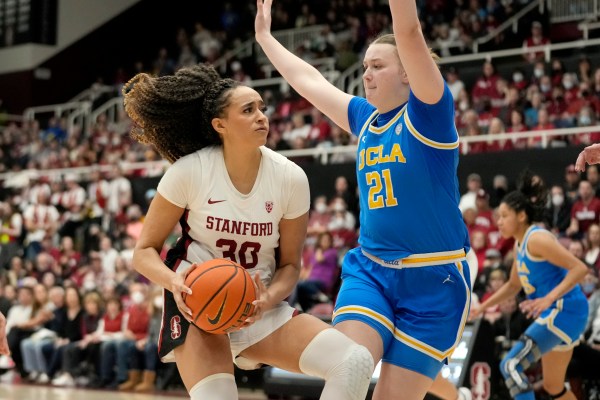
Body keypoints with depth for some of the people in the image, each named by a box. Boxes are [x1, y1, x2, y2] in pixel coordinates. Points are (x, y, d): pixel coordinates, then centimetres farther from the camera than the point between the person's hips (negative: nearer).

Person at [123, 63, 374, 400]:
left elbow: (289, 264, 3)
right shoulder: (189, 171, -13)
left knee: (356, 363, -18)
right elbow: (144, 250, -5)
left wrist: (269, 299, -19)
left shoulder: (290, 178, -7)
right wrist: (174, 282, -27)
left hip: (261, 307, 3)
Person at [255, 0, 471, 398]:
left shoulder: (427, 112, -7)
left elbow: (409, 33, -20)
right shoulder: (365, 117, 12)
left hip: (434, 280, -5)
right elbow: (308, 79, 24)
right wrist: (265, 36, 32)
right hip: (369, 271, 5)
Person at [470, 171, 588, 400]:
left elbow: (579, 269, -22)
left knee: (511, 367, -17)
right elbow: (513, 286, 28)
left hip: (563, 311, -10)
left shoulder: (537, 239, -15)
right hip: (553, 314, 10)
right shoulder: (520, 245, 14)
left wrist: (548, 299, -30)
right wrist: (482, 308, 21)